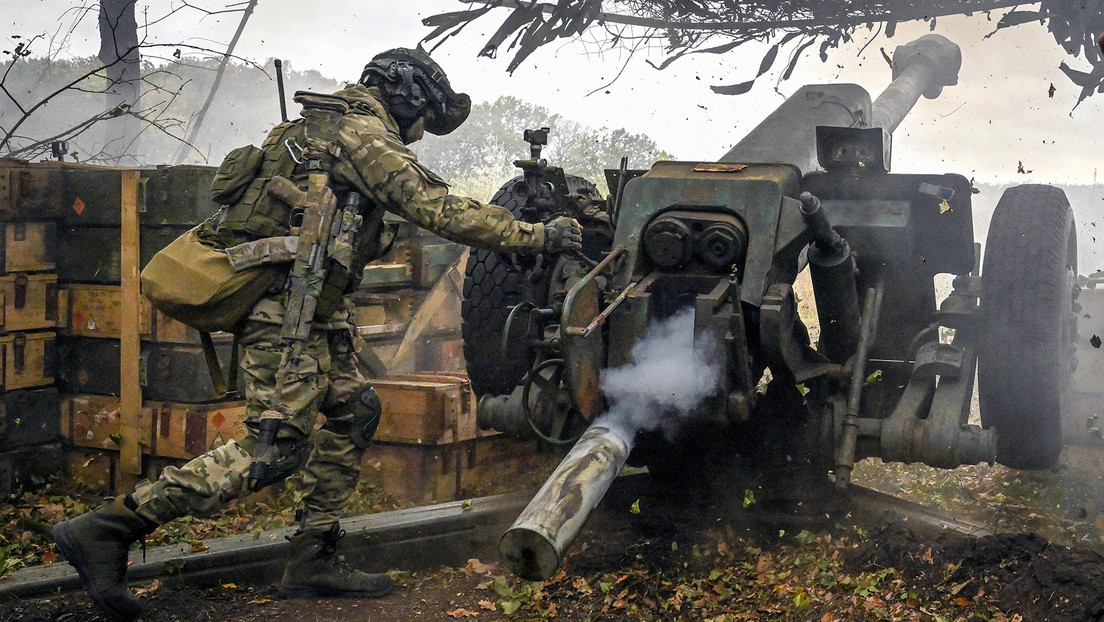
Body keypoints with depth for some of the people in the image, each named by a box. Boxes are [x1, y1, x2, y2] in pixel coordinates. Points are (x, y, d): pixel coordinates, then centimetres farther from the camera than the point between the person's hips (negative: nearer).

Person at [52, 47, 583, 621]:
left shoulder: (323, 125, 20)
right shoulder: (365, 134, -10)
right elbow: (441, 212, -17)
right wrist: (538, 236, -14)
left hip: (305, 310, 11)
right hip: (285, 304, -11)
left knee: (354, 411, 12)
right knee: (276, 448, -12)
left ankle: (313, 559, 14)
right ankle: (104, 530, -12)